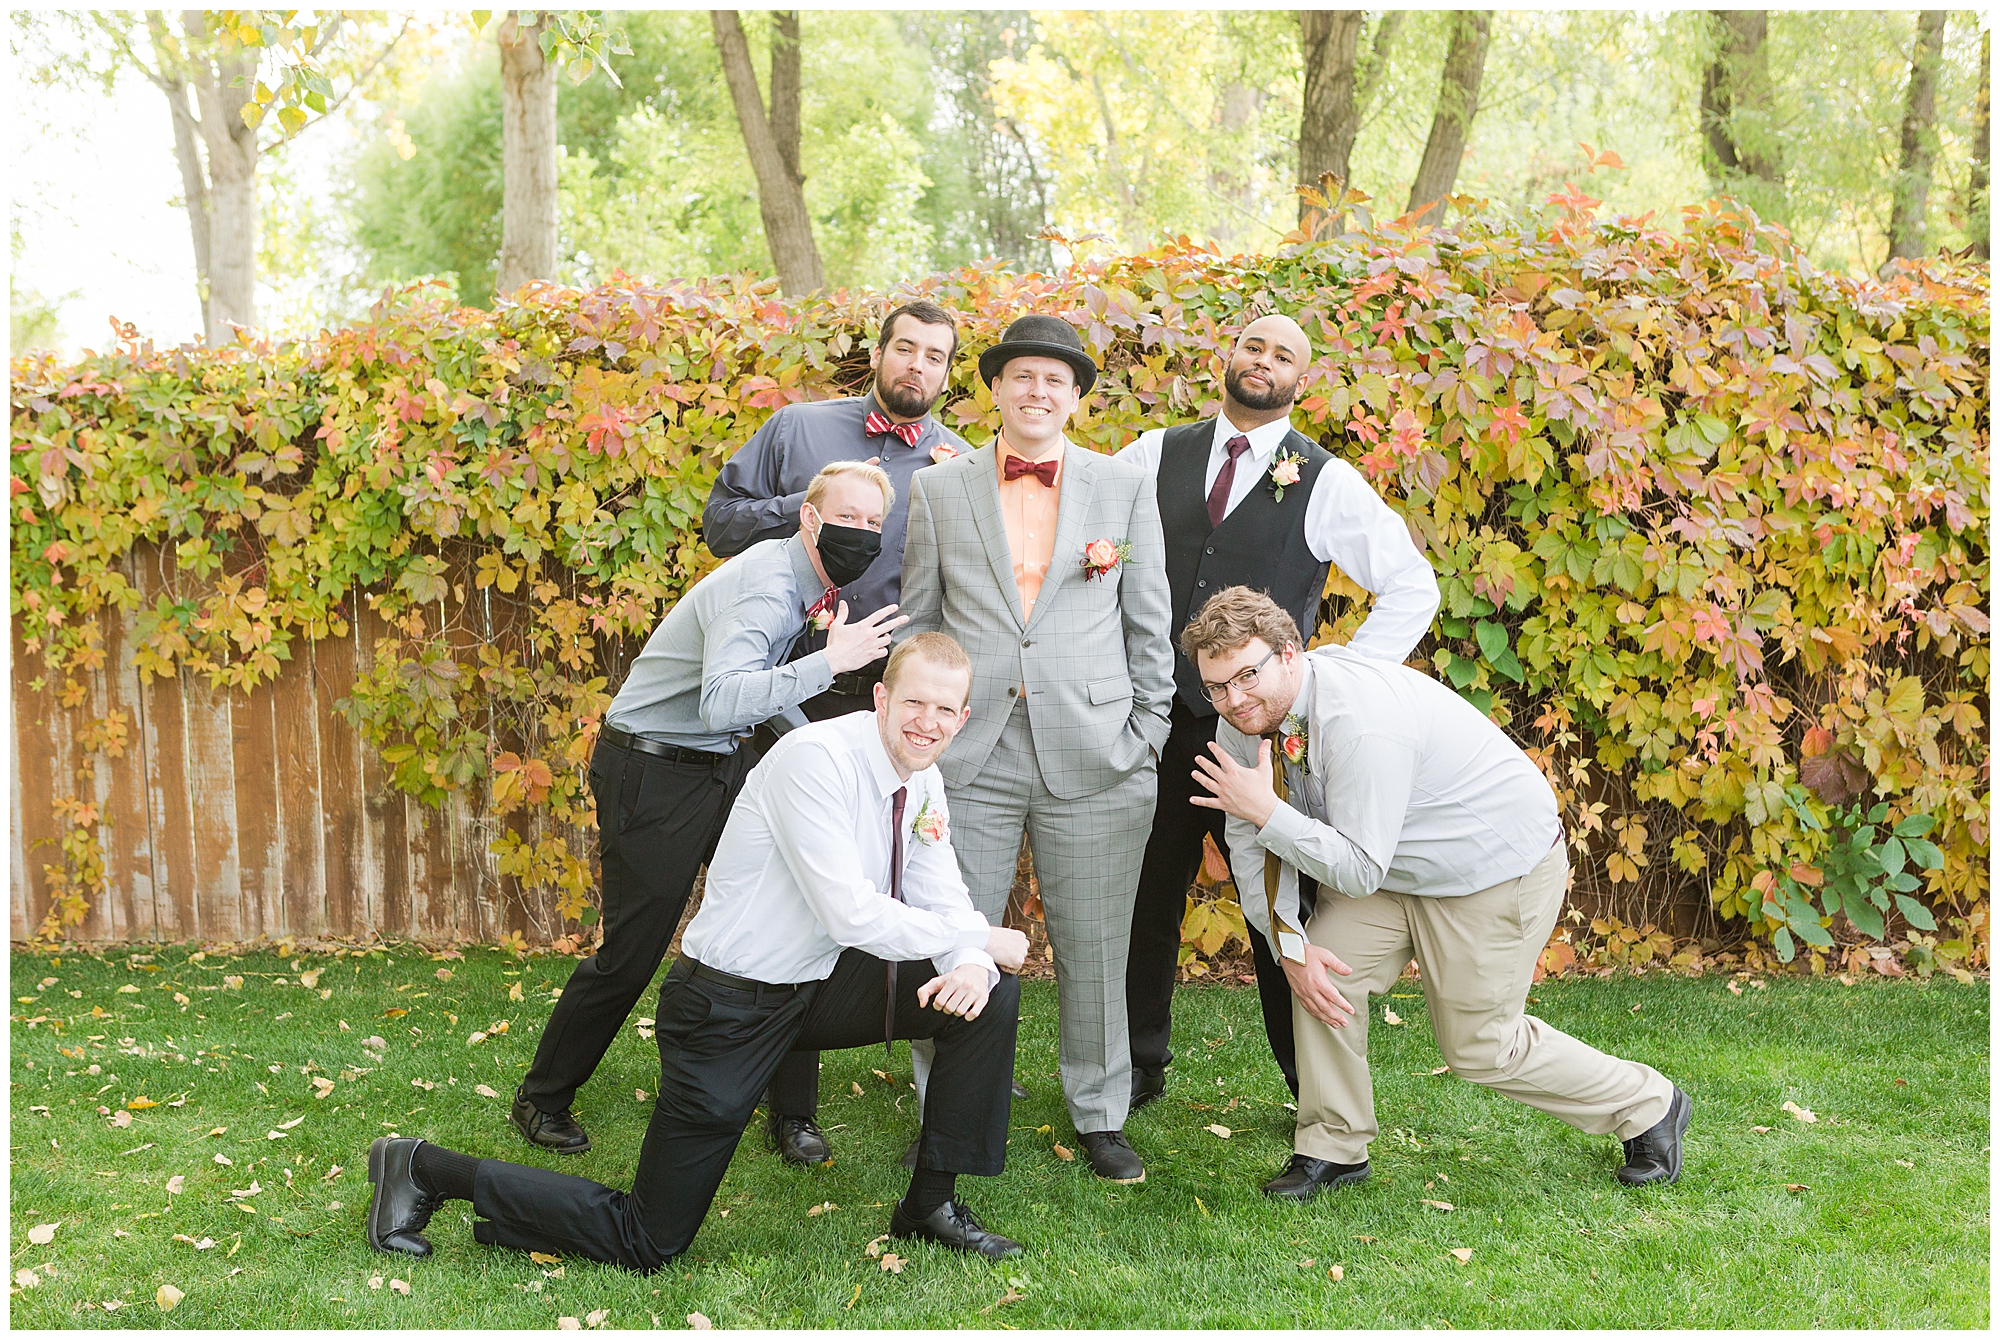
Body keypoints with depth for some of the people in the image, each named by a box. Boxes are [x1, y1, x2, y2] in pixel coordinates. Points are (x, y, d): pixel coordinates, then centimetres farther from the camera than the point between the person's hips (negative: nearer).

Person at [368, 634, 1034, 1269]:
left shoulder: (923, 782, 2)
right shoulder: (816, 757, -24)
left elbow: (944, 902, 3)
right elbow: (849, 911, -31)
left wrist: (972, 966, -21)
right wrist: (979, 940, -22)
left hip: (818, 984, 8)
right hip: (729, 1004, -8)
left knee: (992, 994, -4)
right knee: (648, 1243, -2)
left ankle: (932, 1204, 10)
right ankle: (425, 1169, 13)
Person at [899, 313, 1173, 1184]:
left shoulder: (1126, 489, 7)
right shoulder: (937, 490, 8)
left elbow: (1149, 624, 8)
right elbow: (917, 623, 10)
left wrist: (1147, 734, 3)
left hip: (1093, 757, 0)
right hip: (971, 755, 0)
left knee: (1092, 949, 8)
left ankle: (1101, 1118, 26)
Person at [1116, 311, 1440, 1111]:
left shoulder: (1326, 482, 1)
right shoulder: (1156, 454, 8)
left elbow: (1413, 588, 1)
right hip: (1155, 714, 2)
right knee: (1146, 896, 9)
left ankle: (1316, 1082, 16)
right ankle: (1139, 1067, 26)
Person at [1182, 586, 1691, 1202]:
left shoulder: (1359, 722, -37)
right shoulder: (1246, 720, -12)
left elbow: (1358, 871, -33)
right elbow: (1249, 845, -4)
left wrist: (1267, 810, -36)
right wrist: (1291, 945, -13)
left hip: (1498, 868, -7)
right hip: (1396, 867, 7)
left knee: (1478, 1046, 4)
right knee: (1322, 973, -8)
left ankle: (1648, 1107, 26)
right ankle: (1334, 1149, 11)